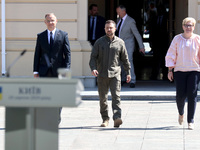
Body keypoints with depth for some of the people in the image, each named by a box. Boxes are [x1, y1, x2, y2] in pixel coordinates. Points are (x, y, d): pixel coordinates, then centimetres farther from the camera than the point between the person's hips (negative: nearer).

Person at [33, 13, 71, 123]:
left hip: (58, 71, -1)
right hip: (44, 71, 1)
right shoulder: (40, 36, 10)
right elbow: (37, 55, 10)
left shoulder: (63, 35, 4)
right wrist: (35, 71, 3)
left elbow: (67, 53, 1)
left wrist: (66, 69, -8)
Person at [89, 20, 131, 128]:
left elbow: (125, 58, 15)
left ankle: (117, 118, -22)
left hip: (115, 74, -1)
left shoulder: (120, 42, 7)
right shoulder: (99, 42, 6)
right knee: (103, 98, 5)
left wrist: (128, 72, 15)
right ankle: (105, 119, 16)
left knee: (116, 96, -13)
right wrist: (93, 68, -13)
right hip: (102, 74, 1)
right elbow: (93, 57, 4)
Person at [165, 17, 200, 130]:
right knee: (180, 95, -4)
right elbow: (171, 55, 7)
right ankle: (181, 113, 28)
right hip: (179, 71, 1)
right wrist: (170, 70, 3)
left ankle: (191, 121, 0)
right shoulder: (177, 39, 4)